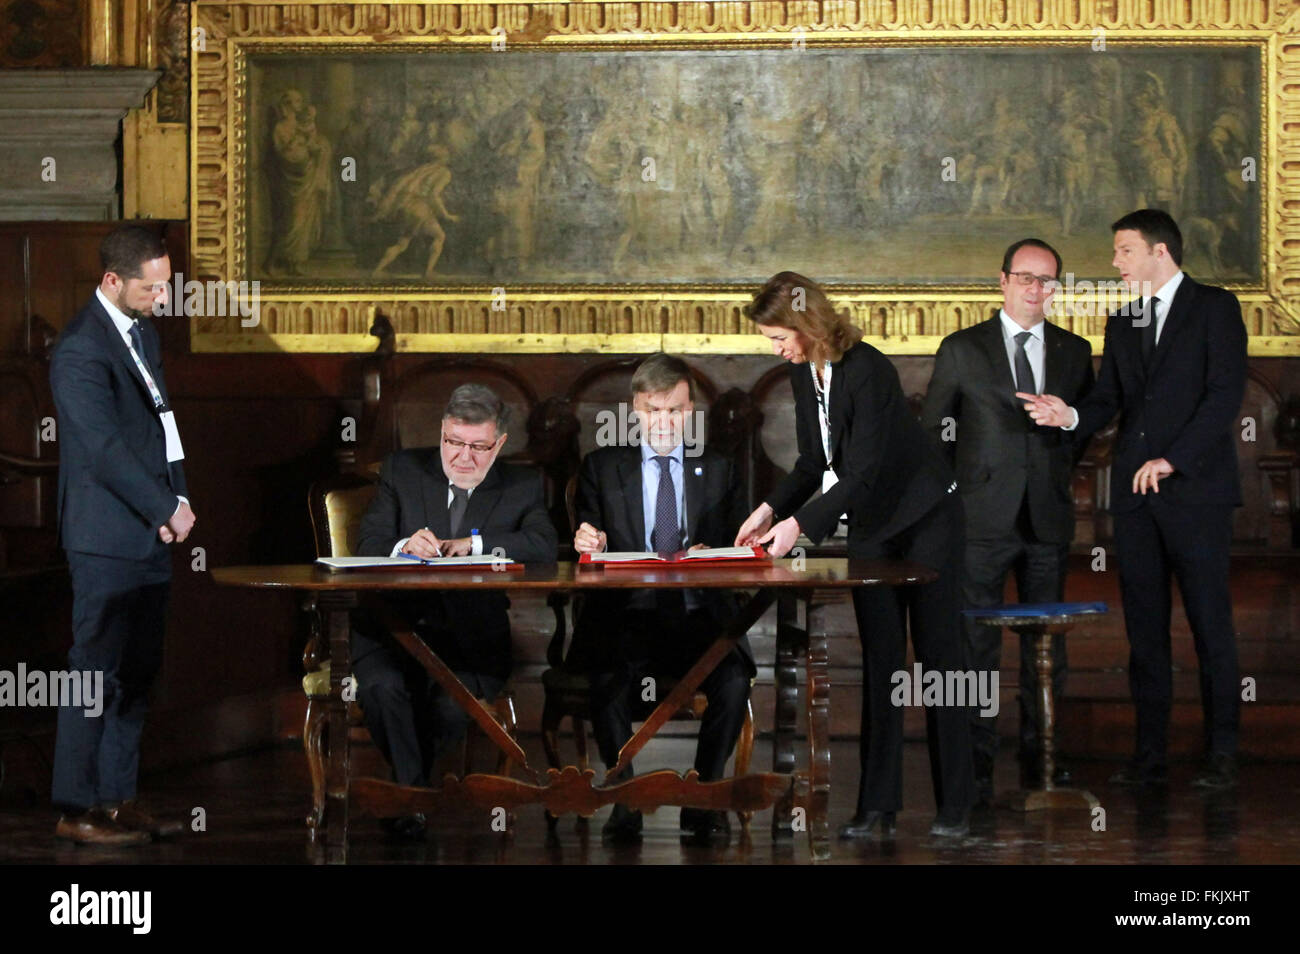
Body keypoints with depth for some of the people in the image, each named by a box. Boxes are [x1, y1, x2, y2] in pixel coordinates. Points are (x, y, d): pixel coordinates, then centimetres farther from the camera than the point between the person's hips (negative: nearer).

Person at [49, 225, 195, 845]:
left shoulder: (142, 331, 13)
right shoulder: (81, 351, -16)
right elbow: (105, 450, -19)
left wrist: (176, 501, 3)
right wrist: (168, 510, -13)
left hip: (151, 536, 9)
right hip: (107, 538, -9)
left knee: (139, 671, 11)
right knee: (97, 672, -4)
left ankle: (118, 795, 19)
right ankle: (77, 810, 2)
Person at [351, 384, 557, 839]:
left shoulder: (522, 487, 12)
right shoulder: (402, 470, 13)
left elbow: (545, 546, -7)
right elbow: (368, 546, 3)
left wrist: (473, 543, -15)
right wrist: (404, 547, -19)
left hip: (470, 638, -1)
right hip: (393, 625, 1)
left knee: (451, 703, -31)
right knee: (382, 687, -32)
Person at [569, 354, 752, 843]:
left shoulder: (718, 470, 17)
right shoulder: (602, 467, 14)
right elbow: (588, 550, 10)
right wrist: (589, 543, -15)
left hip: (700, 618, 1)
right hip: (626, 616, -1)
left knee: (733, 680, -30)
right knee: (609, 679, -34)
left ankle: (704, 800, -12)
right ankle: (623, 799, -16)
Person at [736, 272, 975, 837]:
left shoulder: (867, 370, -26)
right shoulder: (803, 373, 0)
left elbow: (865, 472, -29)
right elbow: (815, 462, 8)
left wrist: (801, 523, -34)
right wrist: (772, 509, -7)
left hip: (924, 519, -7)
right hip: (871, 526, 7)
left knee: (938, 653, -2)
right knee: (879, 660, 4)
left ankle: (955, 805, 4)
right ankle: (878, 805, 4)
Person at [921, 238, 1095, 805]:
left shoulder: (1074, 353, 11)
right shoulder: (962, 350, 4)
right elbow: (930, 429, 10)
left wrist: (1059, 470, 4)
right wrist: (949, 487, 5)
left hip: (1049, 520, 3)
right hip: (983, 520, -3)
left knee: (1046, 642, 6)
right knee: (976, 644, -5)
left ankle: (1039, 754, 14)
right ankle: (976, 760, -2)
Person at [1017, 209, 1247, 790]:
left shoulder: (1215, 308, 0)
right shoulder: (1123, 323, 18)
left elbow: (1226, 393, -9)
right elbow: (1108, 402, 15)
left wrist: (1172, 460, -16)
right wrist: (1070, 416, -7)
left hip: (1194, 489, -6)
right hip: (1134, 494, 6)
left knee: (1210, 622, -4)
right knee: (1144, 626, 5)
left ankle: (1221, 755, 0)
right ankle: (1150, 753, 9)